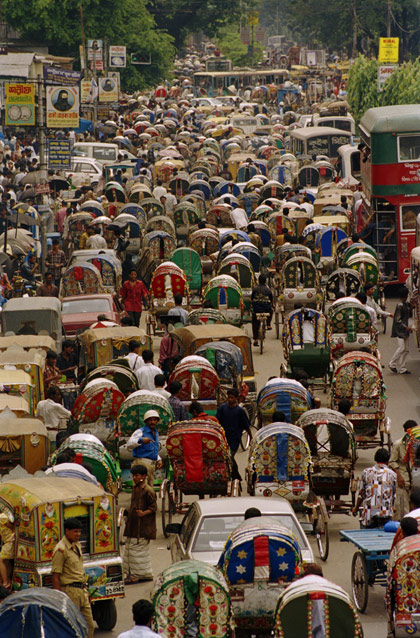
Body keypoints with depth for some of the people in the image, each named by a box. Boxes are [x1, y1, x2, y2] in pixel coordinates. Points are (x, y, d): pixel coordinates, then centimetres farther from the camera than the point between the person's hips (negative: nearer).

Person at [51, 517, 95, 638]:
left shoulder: (77, 545, 13)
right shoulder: (61, 550, -14)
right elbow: (55, 577, -16)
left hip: (81, 590, 8)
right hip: (70, 591, -8)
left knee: (89, 625, 10)